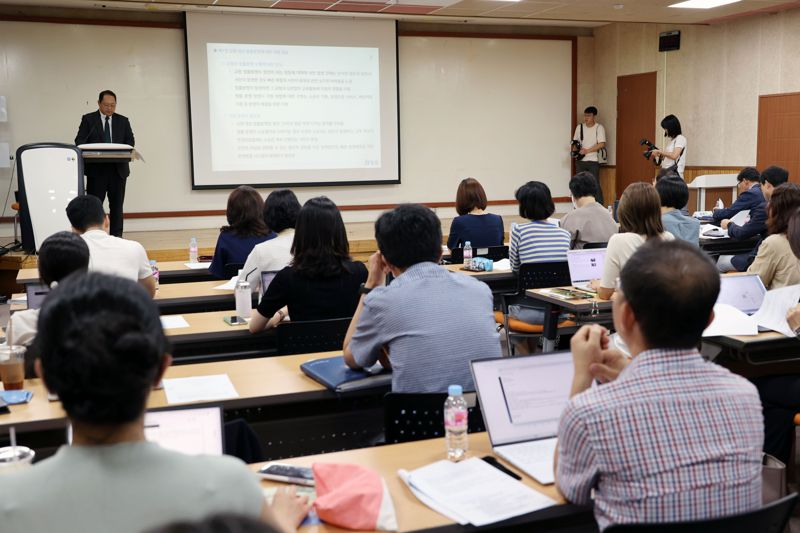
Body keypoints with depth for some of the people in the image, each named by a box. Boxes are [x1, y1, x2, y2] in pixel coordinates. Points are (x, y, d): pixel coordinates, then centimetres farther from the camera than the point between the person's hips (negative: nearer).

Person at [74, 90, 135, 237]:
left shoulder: (123, 121, 12)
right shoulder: (88, 119, 5)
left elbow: (130, 141, 7)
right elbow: (80, 141, 0)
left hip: (118, 169, 2)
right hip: (96, 169, -2)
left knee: (117, 205, 6)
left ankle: (116, 236, 11)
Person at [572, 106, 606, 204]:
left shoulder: (599, 127, -4)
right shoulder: (579, 127, 9)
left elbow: (602, 144, -12)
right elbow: (575, 141, 14)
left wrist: (587, 150, -18)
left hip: (593, 160, -4)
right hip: (580, 160, 4)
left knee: (595, 184, -8)